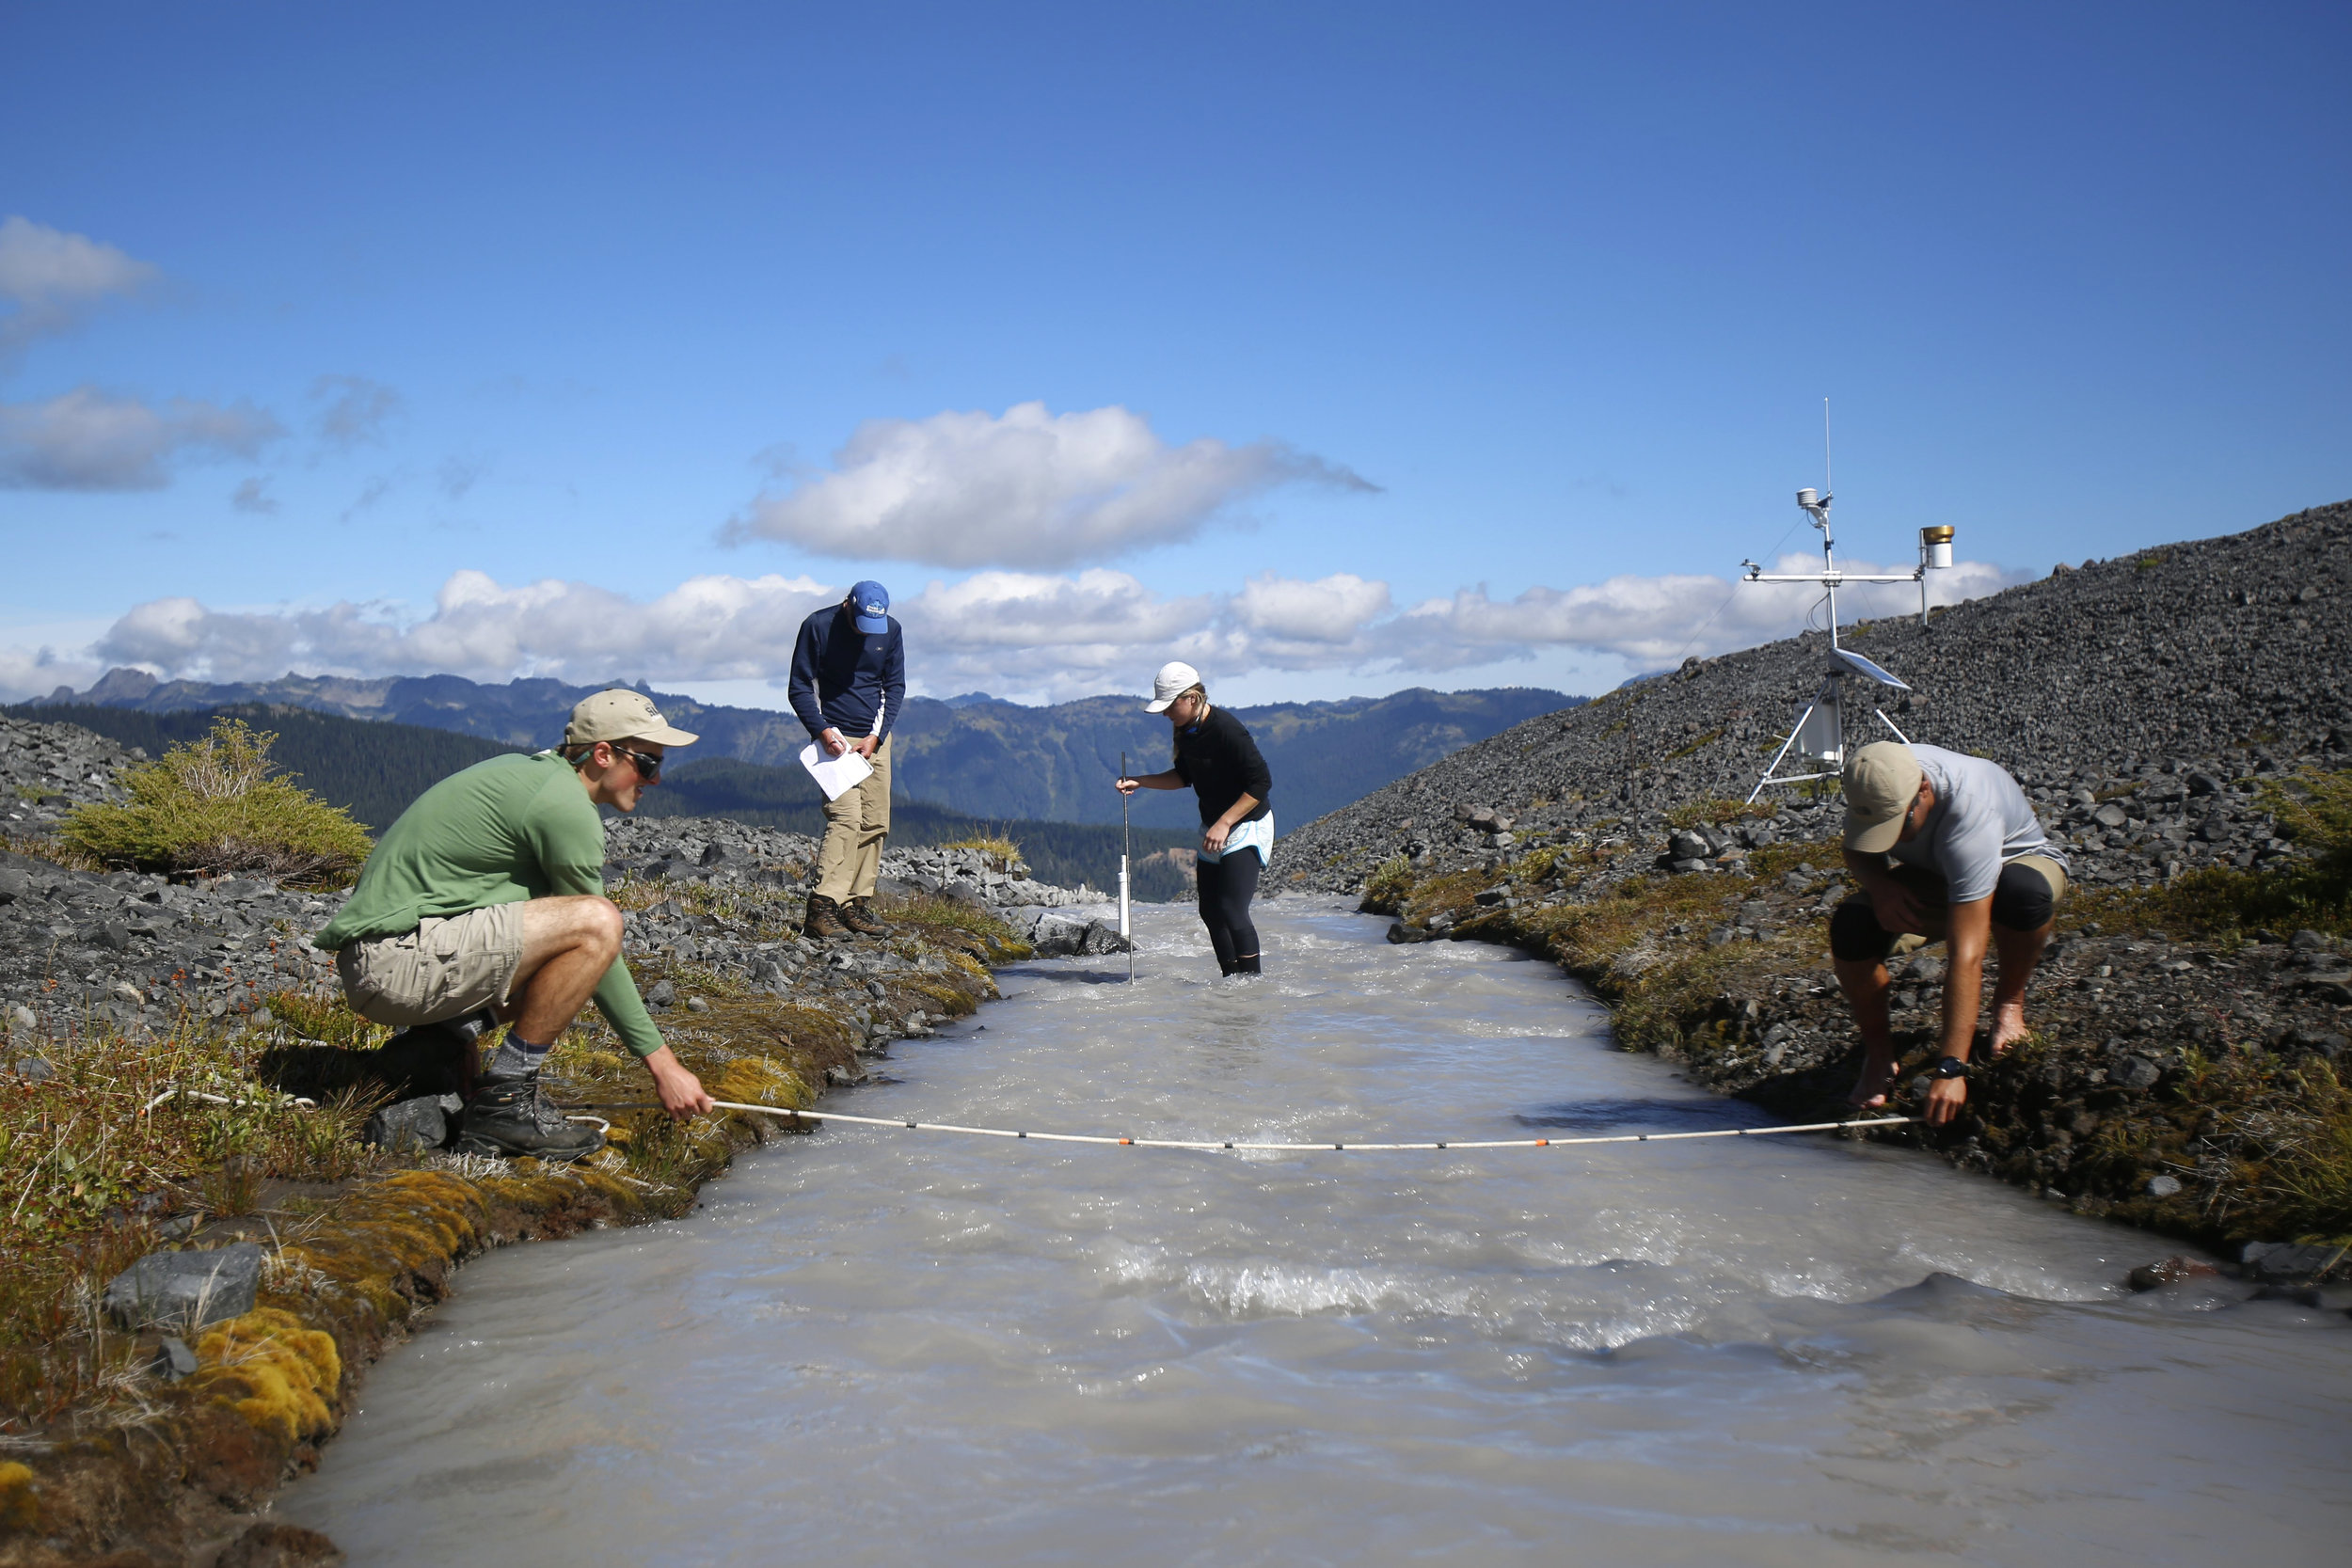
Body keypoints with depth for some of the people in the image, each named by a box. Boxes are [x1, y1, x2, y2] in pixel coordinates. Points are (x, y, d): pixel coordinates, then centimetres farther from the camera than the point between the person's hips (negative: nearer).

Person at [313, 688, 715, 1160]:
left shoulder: (526, 769, 17)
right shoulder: (565, 805, -13)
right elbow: (593, 932, -10)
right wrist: (662, 1063, -4)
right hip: (398, 959, -10)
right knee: (597, 921, -22)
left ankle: (445, 1037, 7)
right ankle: (503, 1101, -16)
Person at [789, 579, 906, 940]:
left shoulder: (890, 631, 2)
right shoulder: (818, 626, -10)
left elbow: (895, 686, 8)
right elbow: (800, 688, -5)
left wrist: (876, 735, -5)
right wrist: (822, 730, -19)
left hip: (875, 738, 5)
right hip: (835, 738, -5)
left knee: (875, 822, 2)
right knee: (845, 816, -18)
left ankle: (858, 905, 8)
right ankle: (822, 908, -22)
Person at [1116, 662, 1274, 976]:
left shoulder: (1226, 729, -24)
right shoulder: (1185, 729, 1)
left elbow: (1261, 782, -23)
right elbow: (1184, 776, 17)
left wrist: (1224, 824, -24)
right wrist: (1140, 781, 3)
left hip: (1246, 827, -9)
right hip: (1213, 828, 9)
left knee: (1232, 909, -17)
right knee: (1210, 911, 9)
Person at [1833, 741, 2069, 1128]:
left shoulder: (1971, 813, -42)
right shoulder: (1879, 782, -26)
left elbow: (1965, 955, -45)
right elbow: (1858, 851, -1)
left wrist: (1949, 1068, -46)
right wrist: (1878, 884, -27)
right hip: (1923, 879, 4)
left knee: (2022, 891, -41)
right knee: (1851, 925, -27)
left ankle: (2010, 999, -9)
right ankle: (1877, 1051, -4)